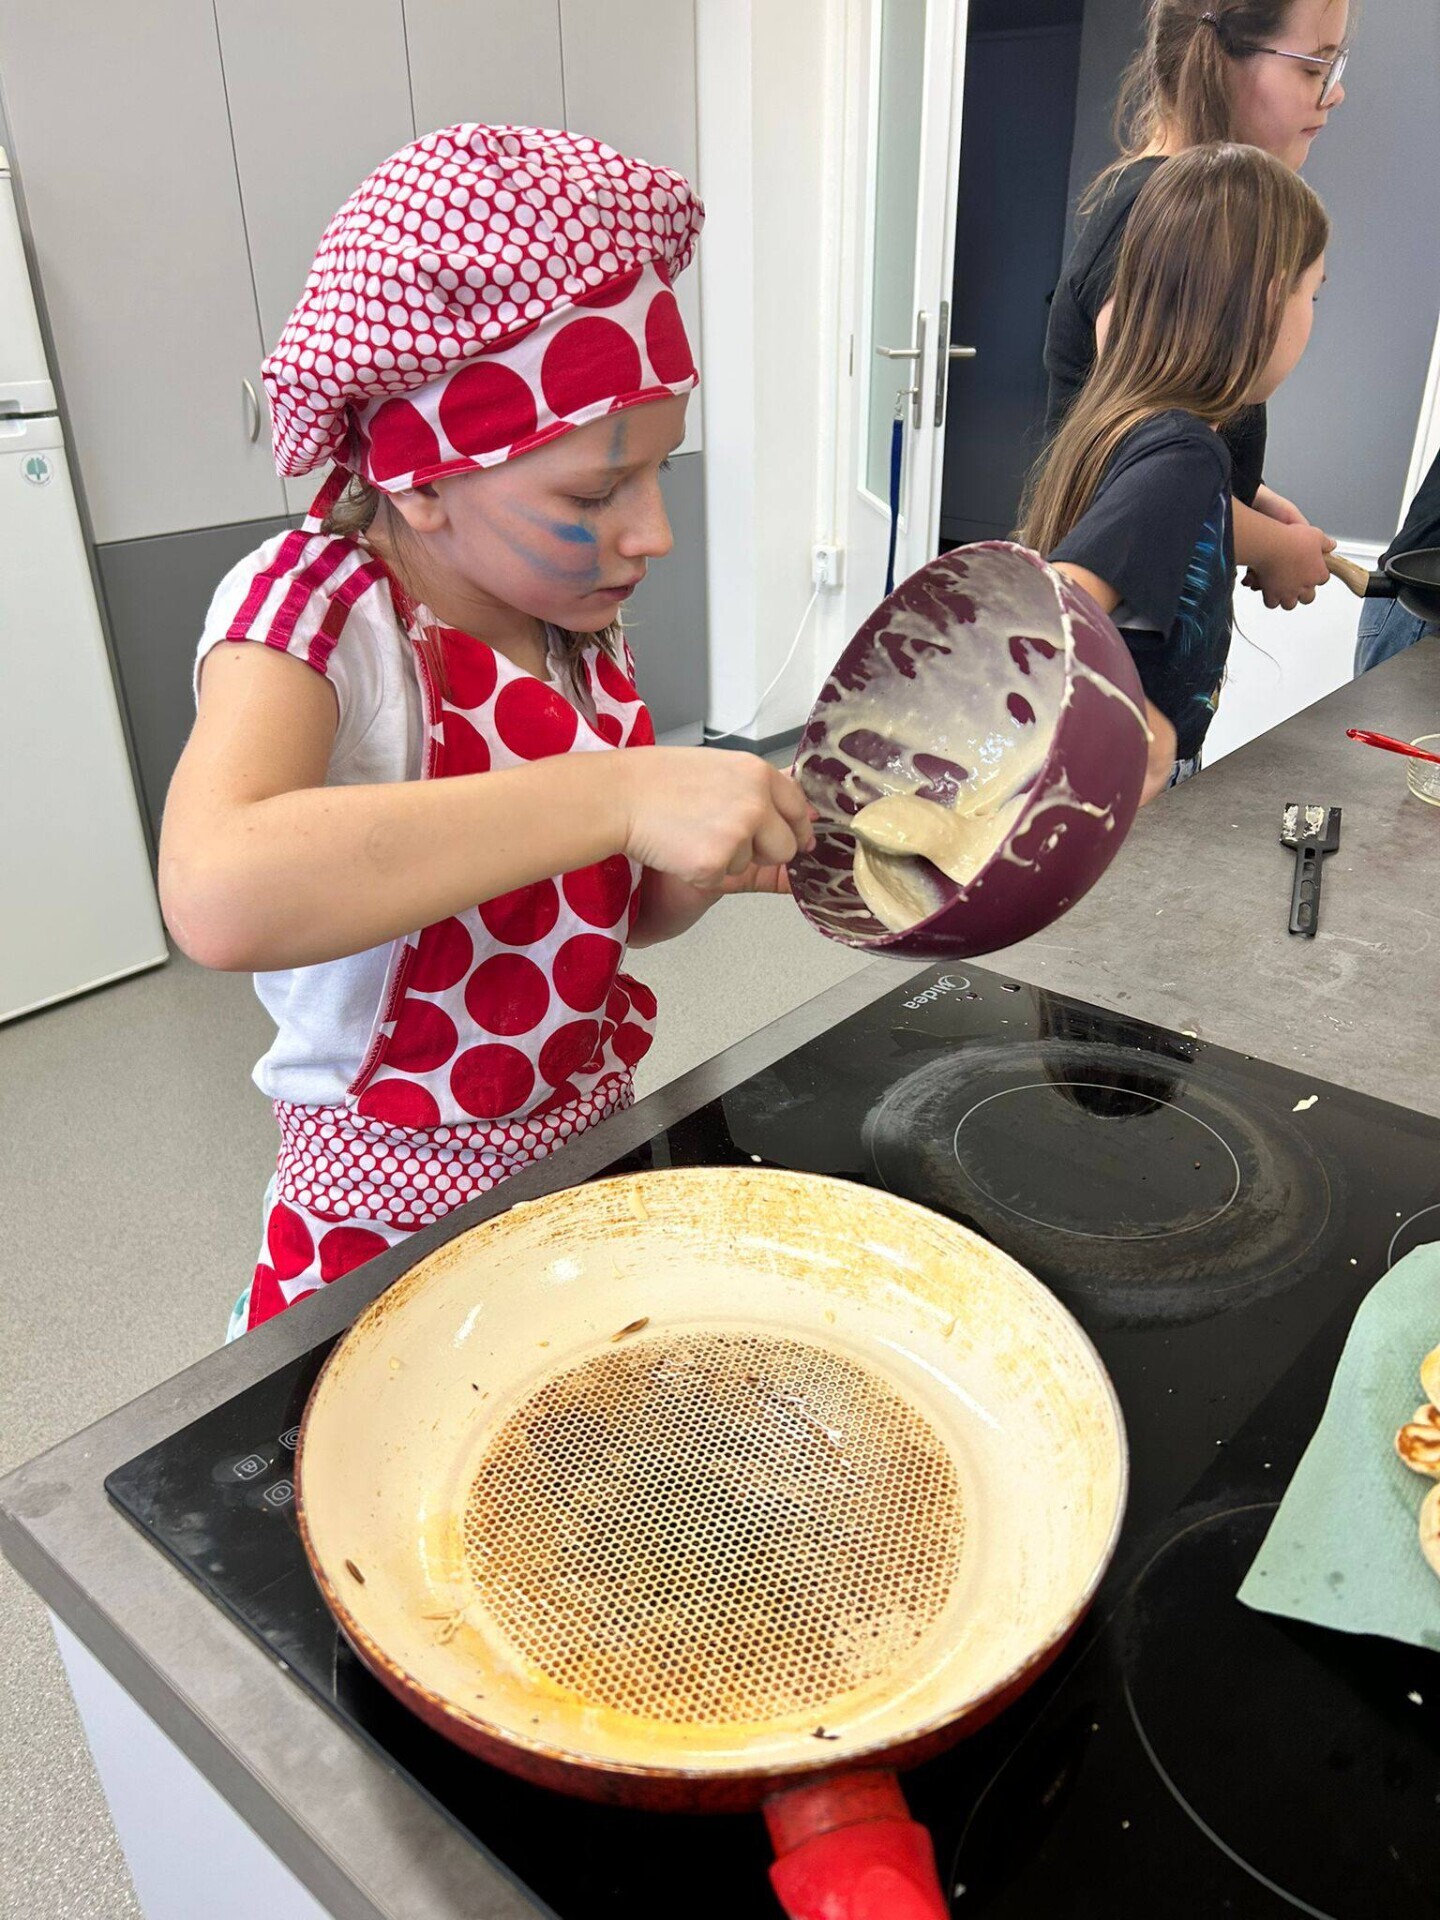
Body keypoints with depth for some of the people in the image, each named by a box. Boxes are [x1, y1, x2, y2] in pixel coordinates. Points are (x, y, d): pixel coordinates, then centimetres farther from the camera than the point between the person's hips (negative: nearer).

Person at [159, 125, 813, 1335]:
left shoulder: (577, 617, -1)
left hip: (597, 1162, 6)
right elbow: (219, 896, -42)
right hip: (394, 1232, -6)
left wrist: (704, 865, -12)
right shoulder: (314, 611, -21)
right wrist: (619, 795, -41)